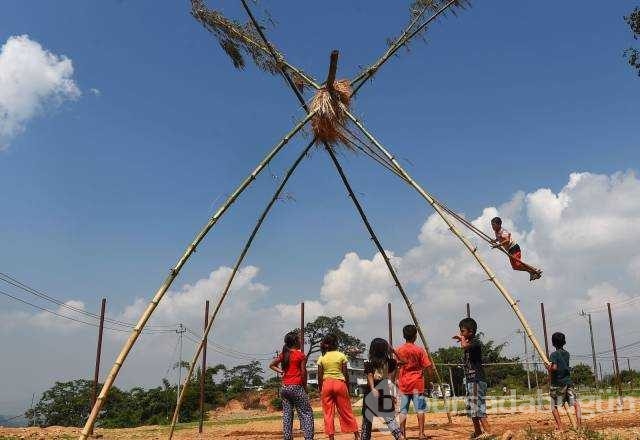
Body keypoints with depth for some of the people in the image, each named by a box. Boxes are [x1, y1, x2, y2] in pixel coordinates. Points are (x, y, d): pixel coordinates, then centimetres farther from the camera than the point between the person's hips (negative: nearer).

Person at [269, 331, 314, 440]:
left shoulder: (283, 354, 10)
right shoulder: (300, 355, -7)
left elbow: (272, 365, 18)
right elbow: (303, 372, -7)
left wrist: (281, 371, 9)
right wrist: (305, 387, 1)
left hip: (284, 388, 6)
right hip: (296, 387, -6)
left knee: (287, 415, 9)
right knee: (307, 413, 1)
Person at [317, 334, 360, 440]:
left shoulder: (322, 358, 3)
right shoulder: (341, 356, -1)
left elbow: (320, 376, 2)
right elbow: (346, 373, -1)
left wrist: (320, 390, 9)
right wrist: (348, 387, 8)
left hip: (326, 384, 1)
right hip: (340, 383, -1)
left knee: (328, 412, 6)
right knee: (346, 411, 9)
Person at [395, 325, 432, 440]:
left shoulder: (398, 350, 0)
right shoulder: (420, 350, -5)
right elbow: (427, 366, -8)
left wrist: (395, 380, 11)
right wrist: (421, 372, 9)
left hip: (403, 384, 2)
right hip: (417, 383, -2)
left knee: (403, 410, 6)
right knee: (420, 409, 4)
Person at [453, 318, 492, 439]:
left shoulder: (476, 342, -13)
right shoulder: (469, 342, 14)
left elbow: (464, 346, -32)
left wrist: (462, 339, -12)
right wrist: (462, 339, 20)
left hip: (477, 380, -10)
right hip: (470, 380, 10)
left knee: (478, 407, -14)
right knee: (471, 409, 13)